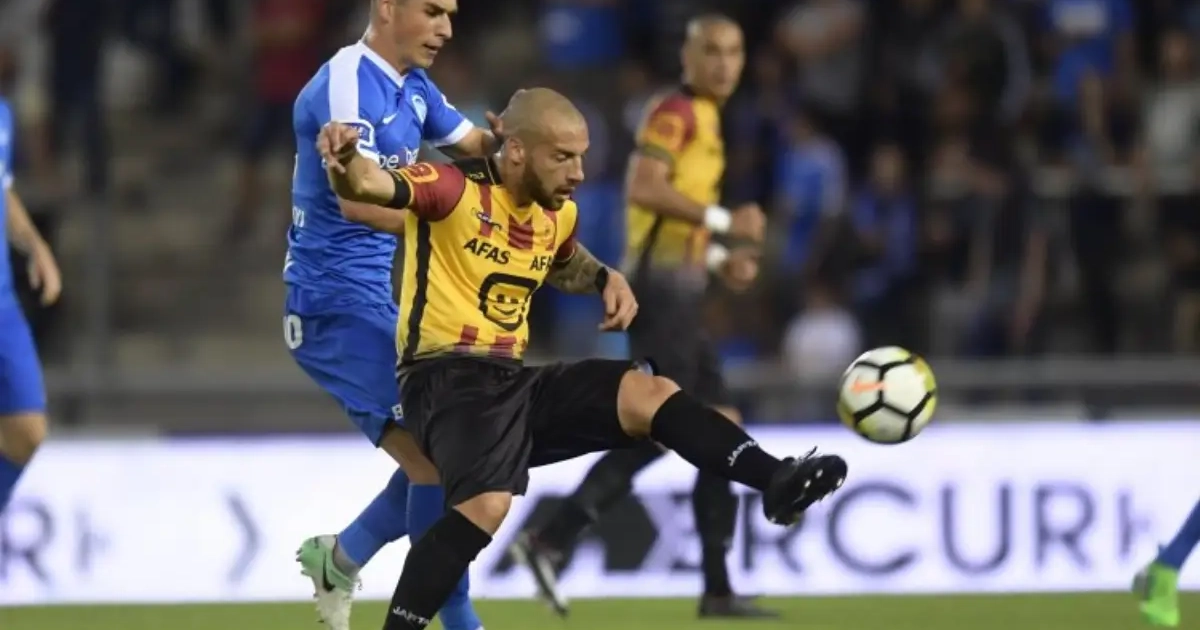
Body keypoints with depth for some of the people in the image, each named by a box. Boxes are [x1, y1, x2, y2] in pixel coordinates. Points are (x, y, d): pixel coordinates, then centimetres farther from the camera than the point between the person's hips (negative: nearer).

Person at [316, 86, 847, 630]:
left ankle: (777, 482, -12)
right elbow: (370, 186, -28)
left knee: (649, 393, -7)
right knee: (487, 504, -32)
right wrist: (345, 162, -52)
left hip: (515, 379, 8)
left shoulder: (559, 214, 13)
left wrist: (605, 278, 15)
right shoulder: (455, 189, -12)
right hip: (447, 377, -8)